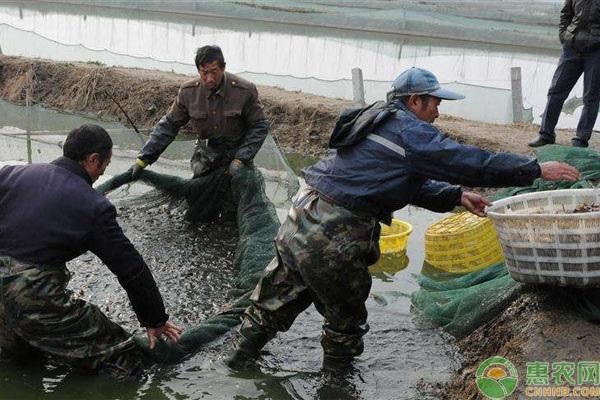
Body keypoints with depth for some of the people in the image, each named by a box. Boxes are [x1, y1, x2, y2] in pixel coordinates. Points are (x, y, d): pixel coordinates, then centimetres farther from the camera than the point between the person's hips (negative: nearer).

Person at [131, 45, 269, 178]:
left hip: (238, 151, -2)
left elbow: (259, 126, -11)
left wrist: (240, 159, -21)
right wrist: (143, 159, -7)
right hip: (206, 152, 2)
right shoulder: (188, 92, -12)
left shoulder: (245, 90, -20)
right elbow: (169, 125, -4)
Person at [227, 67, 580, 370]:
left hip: (301, 220, 9)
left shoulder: (380, 123, 19)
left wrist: (456, 196, 17)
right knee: (347, 312, 15)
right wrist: (538, 170, -5)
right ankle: (338, 364, 33)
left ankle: (244, 351, 34)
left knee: (278, 297, 22)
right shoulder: (409, 131, -11)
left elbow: (412, 182, 24)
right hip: (332, 237, -9)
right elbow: (470, 162, -13)